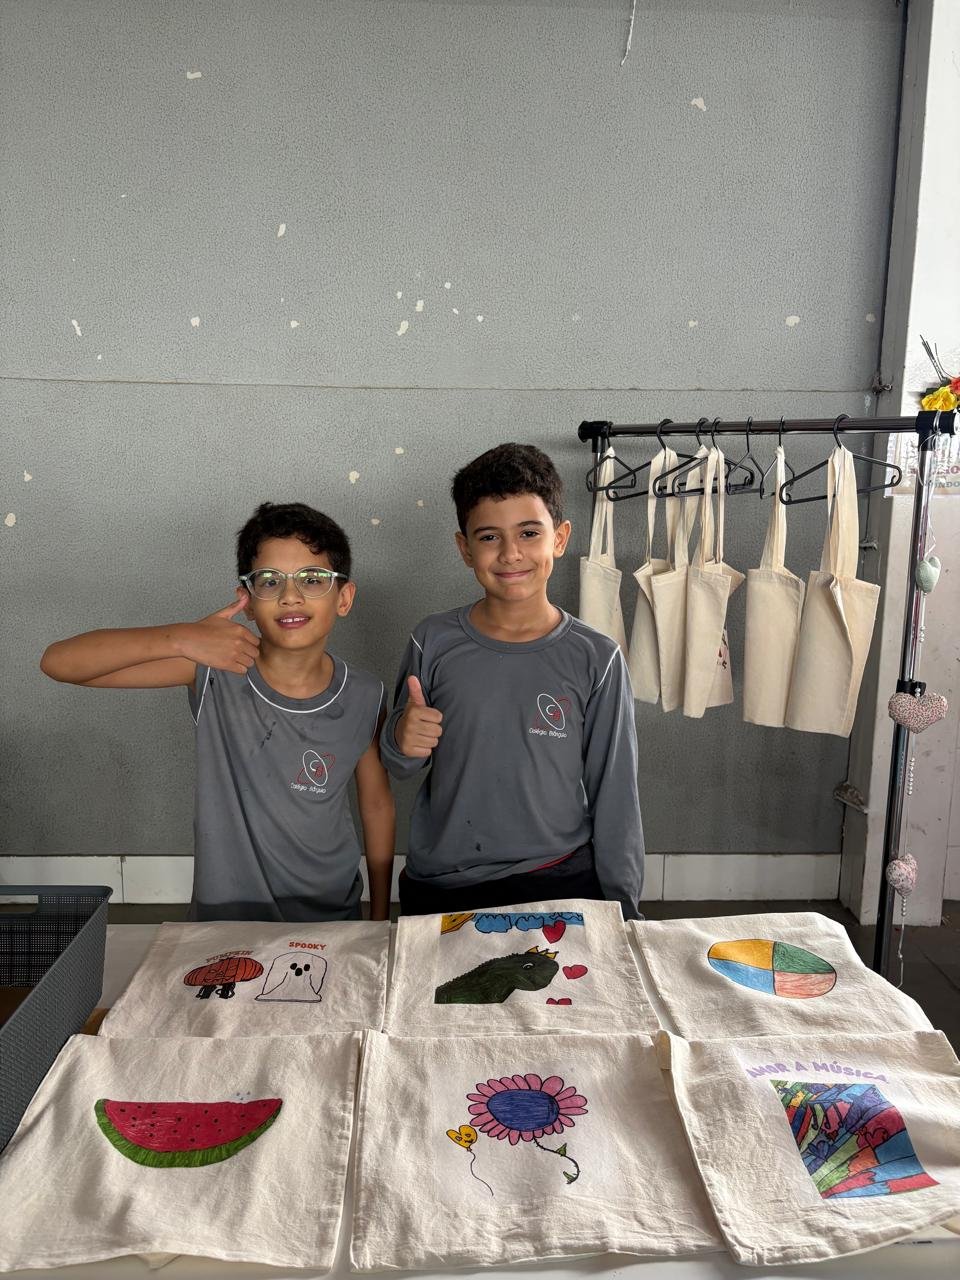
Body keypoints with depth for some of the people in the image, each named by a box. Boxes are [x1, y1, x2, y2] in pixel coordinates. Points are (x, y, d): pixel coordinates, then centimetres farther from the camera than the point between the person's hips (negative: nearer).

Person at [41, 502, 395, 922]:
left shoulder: (364, 700, -13)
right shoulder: (214, 671, -18)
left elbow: (377, 804, 1)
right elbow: (59, 661, -21)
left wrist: (381, 921, 7)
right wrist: (180, 638, -35)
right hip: (226, 919, -1)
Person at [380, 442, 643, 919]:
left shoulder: (595, 659, -9)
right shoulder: (433, 643, -6)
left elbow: (614, 794, -2)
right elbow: (399, 766, 6)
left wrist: (622, 906, 1)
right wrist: (401, 741, -15)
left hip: (561, 882, -1)